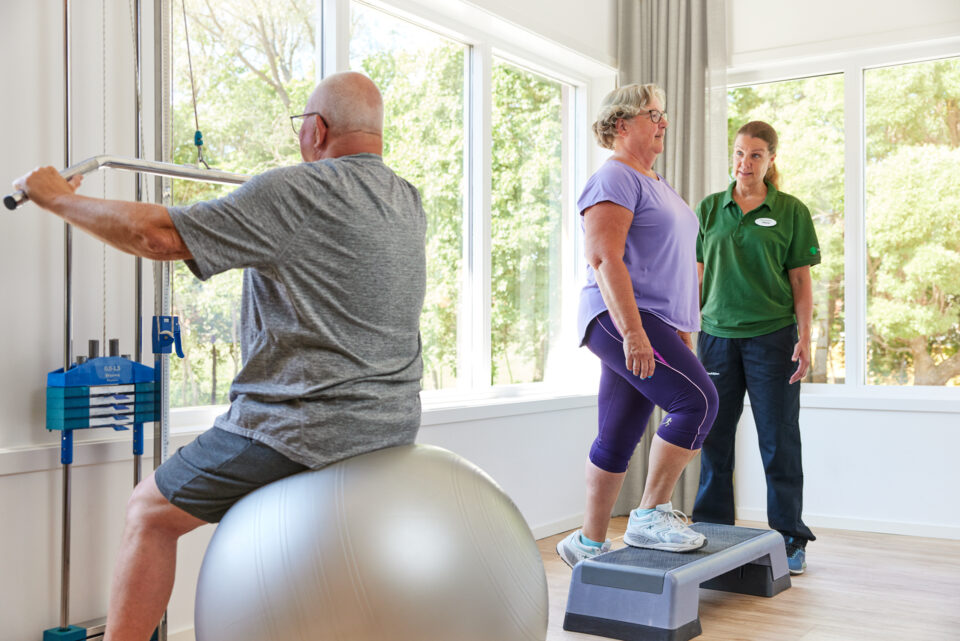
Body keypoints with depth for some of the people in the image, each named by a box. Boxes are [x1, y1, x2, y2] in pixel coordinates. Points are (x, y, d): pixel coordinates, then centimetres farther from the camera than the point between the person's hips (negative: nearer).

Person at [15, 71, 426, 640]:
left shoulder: (293, 193, -15)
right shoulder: (410, 204, 8)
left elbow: (160, 236, -15)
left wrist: (58, 197, 0)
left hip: (300, 429, -8)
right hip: (394, 422, 8)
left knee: (150, 512, 11)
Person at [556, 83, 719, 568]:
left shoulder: (653, 182, 23)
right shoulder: (614, 179, -8)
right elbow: (605, 259, -19)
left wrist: (681, 330, 24)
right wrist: (632, 331, -26)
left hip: (650, 325, 9)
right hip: (622, 319, -9)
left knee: (617, 439, 9)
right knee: (698, 401, -17)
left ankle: (589, 542, 15)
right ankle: (651, 515, -8)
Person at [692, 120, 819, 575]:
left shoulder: (791, 211, 2)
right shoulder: (708, 209, 8)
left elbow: (801, 281, 2)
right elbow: (697, 276, 11)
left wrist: (804, 338, -6)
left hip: (772, 336, -2)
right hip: (718, 334, 3)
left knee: (779, 440, 2)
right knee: (714, 439, 8)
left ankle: (790, 540, 14)